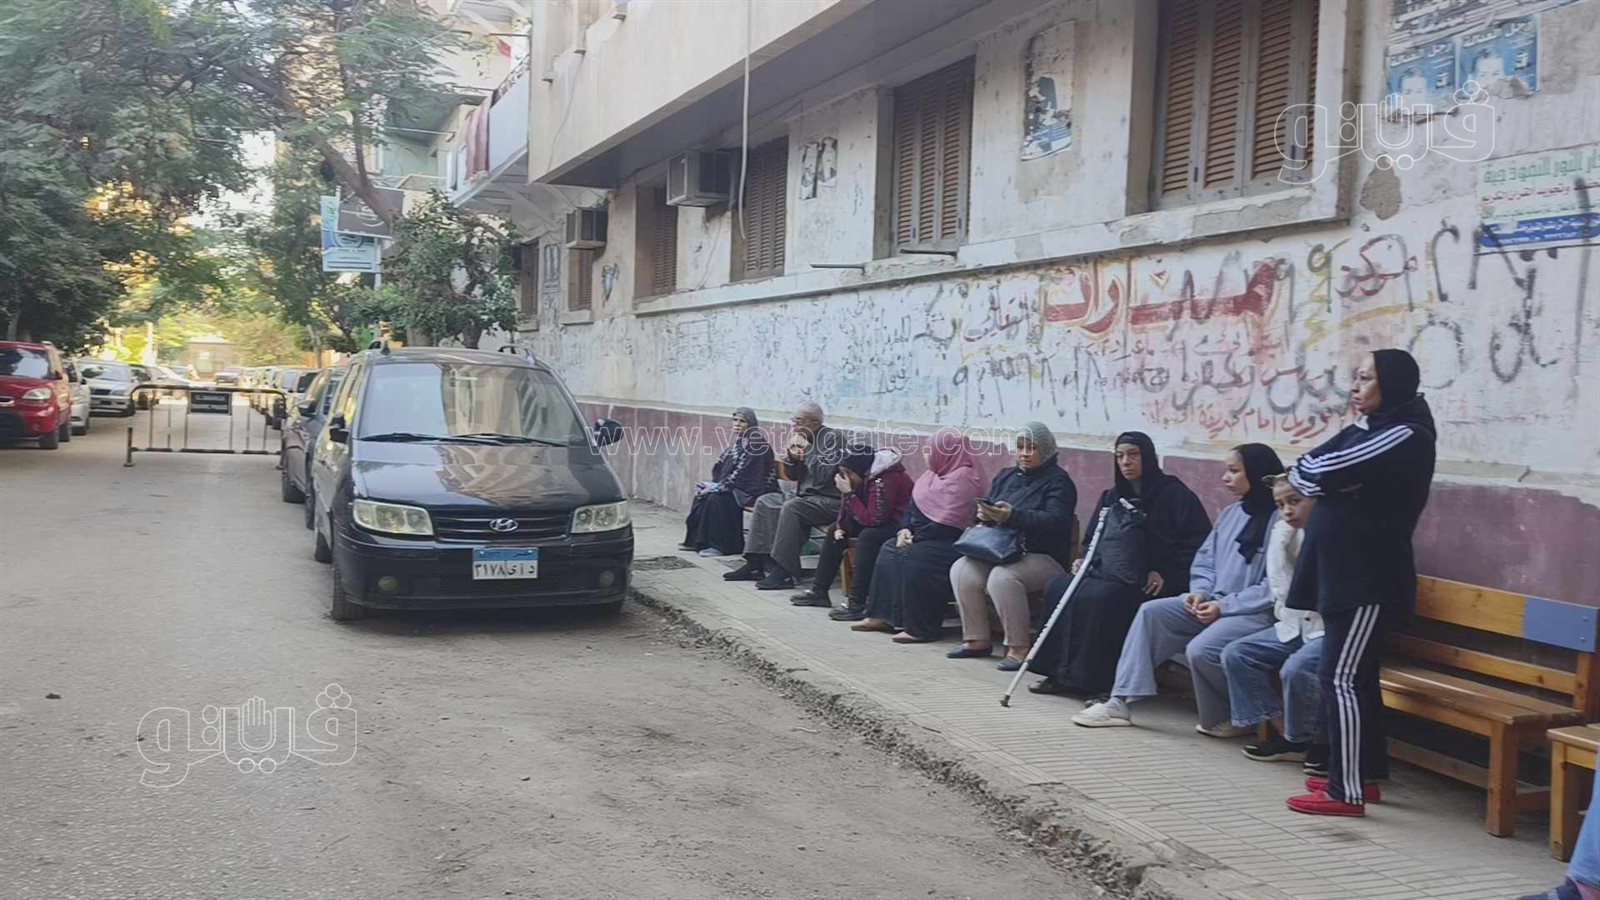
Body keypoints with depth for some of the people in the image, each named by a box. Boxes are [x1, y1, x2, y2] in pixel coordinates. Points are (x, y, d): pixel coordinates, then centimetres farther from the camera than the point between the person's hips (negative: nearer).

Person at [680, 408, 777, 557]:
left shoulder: (755, 443, -15)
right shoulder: (738, 441, 12)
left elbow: (741, 472, -20)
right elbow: (721, 465, 14)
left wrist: (717, 487, -19)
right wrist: (714, 484, -2)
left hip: (751, 491, -9)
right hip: (735, 487, 9)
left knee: (718, 498, -26)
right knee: (703, 493, -4)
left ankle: (721, 545, -16)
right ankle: (696, 540, 0)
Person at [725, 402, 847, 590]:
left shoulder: (833, 437, -12)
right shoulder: (805, 439, 12)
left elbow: (825, 475, -23)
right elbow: (792, 476, 15)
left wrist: (808, 449, -18)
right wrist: (792, 456, -4)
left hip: (829, 501, -9)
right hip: (805, 496, 9)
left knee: (791, 508, -31)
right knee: (765, 502, 1)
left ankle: (784, 572, -28)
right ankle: (756, 563, -4)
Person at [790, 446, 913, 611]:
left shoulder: (885, 480, -28)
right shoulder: (866, 476, 0)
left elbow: (872, 519, -29)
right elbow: (846, 509, 12)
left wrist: (849, 493, -26)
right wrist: (840, 526, -6)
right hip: (881, 520, 11)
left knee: (867, 536, -35)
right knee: (835, 530, 12)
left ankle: (857, 603, -32)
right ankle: (818, 591, 13)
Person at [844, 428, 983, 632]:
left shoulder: (963, 479, -16)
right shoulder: (934, 474, 14)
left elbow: (947, 524, -22)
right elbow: (912, 506, 17)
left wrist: (916, 537, -16)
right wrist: (905, 529, -2)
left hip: (950, 542, -10)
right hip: (927, 537, 10)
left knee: (913, 557, -29)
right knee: (889, 552, -4)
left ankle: (920, 628, -26)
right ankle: (882, 615, -4)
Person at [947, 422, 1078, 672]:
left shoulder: (1058, 481, -2)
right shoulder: (1006, 477, 20)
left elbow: (1055, 522, -18)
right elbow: (985, 509, 20)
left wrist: (1012, 516, -29)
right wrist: (985, 514, -7)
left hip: (1043, 557, -7)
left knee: (1002, 577, -34)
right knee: (961, 570, -19)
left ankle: (1018, 648, -24)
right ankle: (977, 640, -10)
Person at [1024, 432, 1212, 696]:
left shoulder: (1174, 494, -5)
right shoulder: (1112, 497, 18)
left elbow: (1200, 541, -10)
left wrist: (1166, 574, -16)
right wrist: (1085, 560, 8)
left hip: (1146, 583, -8)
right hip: (1105, 574, 8)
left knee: (1096, 598, -32)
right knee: (1059, 589, -14)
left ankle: (1096, 681, -23)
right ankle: (1063, 673, -15)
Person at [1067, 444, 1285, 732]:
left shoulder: (1280, 520, -12)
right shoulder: (1229, 514, 15)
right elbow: (1204, 562, 19)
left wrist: (1224, 606, -18)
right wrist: (1200, 592, -2)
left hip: (1258, 612, -9)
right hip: (1215, 604, 9)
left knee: (1201, 649, -31)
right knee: (1152, 612, -7)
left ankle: (1228, 718, -4)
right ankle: (1119, 702, -11)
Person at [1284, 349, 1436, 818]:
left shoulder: (1405, 436, -14)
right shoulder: (1368, 428, 16)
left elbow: (1326, 473, -21)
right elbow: (1306, 467, 11)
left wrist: (1309, 473, -1)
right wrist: (1312, 474, -9)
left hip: (1369, 579, -9)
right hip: (1346, 574, 9)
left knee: (1342, 678, -9)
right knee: (1356, 676, 14)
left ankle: (1347, 791, -5)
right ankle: (1364, 773, 24)